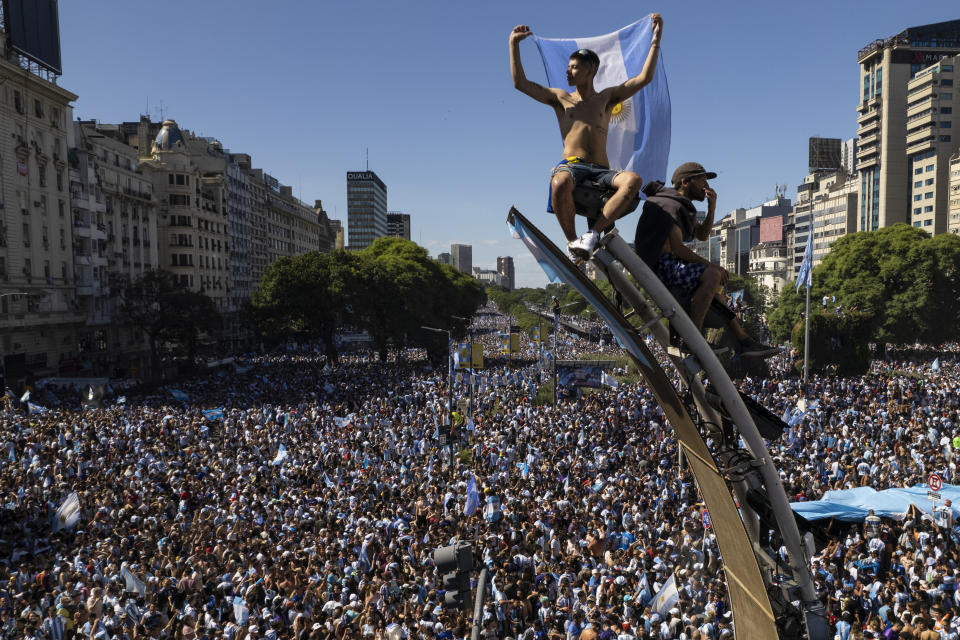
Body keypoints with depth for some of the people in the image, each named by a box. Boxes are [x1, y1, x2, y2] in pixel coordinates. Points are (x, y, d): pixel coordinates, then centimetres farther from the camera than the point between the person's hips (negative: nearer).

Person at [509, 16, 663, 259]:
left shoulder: (607, 98, 23)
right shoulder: (560, 98, 20)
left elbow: (644, 78, 16)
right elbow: (520, 83, 15)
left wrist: (656, 39, 12)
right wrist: (514, 44, 13)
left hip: (601, 170, 2)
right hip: (570, 166, -2)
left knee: (633, 180, -32)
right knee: (559, 183, -40)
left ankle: (592, 234, -35)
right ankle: (571, 241, -22)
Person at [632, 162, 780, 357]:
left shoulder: (683, 206, 21)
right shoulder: (671, 205, -13)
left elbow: (702, 235, 24)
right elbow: (677, 247, -21)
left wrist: (712, 208, 8)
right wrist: (711, 265, -16)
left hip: (668, 264, 11)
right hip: (659, 265, -11)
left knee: (711, 289, 17)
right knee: (712, 276, -26)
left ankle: (743, 340, 17)